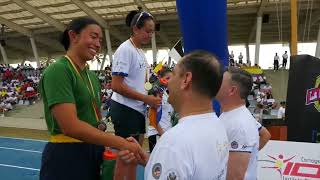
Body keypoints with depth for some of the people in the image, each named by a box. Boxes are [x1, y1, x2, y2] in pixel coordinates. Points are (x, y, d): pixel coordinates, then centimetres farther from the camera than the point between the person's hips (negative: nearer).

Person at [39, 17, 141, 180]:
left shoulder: (91, 76, 10)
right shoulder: (58, 70, -16)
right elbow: (71, 126, -25)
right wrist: (121, 143, -26)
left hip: (93, 152, 8)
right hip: (66, 156, -8)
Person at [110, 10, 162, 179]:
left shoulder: (140, 52, 12)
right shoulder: (125, 49, -13)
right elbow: (116, 86, -20)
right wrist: (146, 99, -19)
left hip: (138, 109, 9)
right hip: (125, 109, -9)